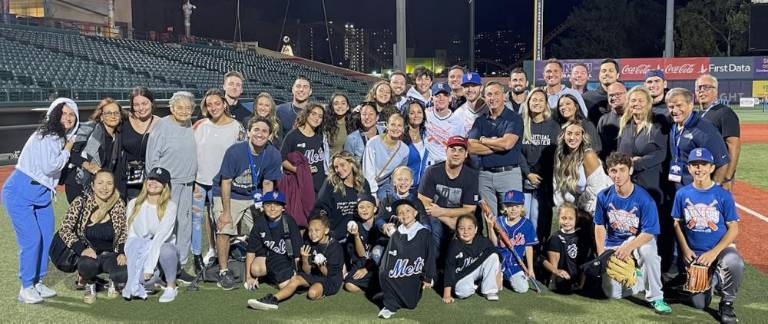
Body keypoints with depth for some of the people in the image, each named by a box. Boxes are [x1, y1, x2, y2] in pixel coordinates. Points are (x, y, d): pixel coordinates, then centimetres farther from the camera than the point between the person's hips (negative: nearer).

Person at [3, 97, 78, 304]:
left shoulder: (63, 138, 8)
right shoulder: (44, 137, -18)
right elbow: (49, 167, -23)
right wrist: (67, 150, -12)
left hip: (42, 193, 9)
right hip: (20, 193, -8)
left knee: (47, 238, 7)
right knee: (31, 239, -11)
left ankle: (38, 282, 20)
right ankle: (26, 288, 1)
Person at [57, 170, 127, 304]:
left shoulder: (119, 205, -6)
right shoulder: (80, 202, -10)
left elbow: (124, 233, 4)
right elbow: (65, 229, -8)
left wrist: (123, 252, -13)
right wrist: (81, 249, -22)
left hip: (111, 254, 1)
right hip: (88, 253, 0)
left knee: (123, 275, -30)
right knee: (87, 264, -37)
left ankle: (113, 282, 12)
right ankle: (90, 285, 3)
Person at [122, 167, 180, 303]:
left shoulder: (169, 207, -13)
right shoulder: (134, 204, 2)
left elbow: (160, 237, -20)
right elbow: (131, 235, 1)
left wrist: (149, 266, -26)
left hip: (163, 248, -1)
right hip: (141, 252, 1)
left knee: (165, 250, -38)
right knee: (138, 275, -33)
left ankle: (171, 286, -13)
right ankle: (155, 278, 1)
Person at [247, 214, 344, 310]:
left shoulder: (335, 247, -18)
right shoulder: (309, 244, -2)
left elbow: (329, 274, -15)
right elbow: (307, 272, -3)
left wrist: (321, 265, -34)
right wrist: (305, 259, -22)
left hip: (331, 279, -6)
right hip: (315, 275, 6)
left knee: (313, 293, -31)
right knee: (295, 279, -17)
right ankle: (273, 299, -29)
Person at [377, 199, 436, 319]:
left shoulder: (424, 233, -4)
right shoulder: (395, 235, 5)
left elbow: (430, 255, -3)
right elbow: (387, 255, 6)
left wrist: (428, 278, -4)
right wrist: (385, 273, -6)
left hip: (414, 277, -2)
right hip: (397, 276, 2)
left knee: (411, 303, -9)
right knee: (383, 274, -26)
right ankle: (390, 305, -10)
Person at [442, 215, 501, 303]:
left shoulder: (483, 241, -14)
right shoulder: (454, 245, -20)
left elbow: (496, 257, -1)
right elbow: (449, 268, -19)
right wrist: (447, 295, -21)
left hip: (478, 271, 3)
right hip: (462, 276, -3)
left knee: (493, 256, -18)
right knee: (463, 292, -33)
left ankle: (490, 290, -10)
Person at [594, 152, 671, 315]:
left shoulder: (644, 199, -18)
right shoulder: (603, 196, -8)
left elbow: (649, 233, -20)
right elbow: (600, 226, 3)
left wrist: (629, 247, -35)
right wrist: (601, 253, -6)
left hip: (640, 240, -2)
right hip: (613, 245, 2)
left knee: (648, 250, -40)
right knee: (613, 293, -10)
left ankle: (655, 297, -20)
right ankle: (637, 278, 22)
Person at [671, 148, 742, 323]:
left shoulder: (724, 195, -7)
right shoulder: (682, 194, -1)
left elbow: (733, 229, -6)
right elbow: (677, 223, 9)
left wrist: (714, 252, -17)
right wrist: (685, 249, -5)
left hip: (722, 248, -2)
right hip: (695, 252, 2)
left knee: (735, 263, -39)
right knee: (699, 303, -7)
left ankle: (727, 303, -9)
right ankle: (712, 279, 30)